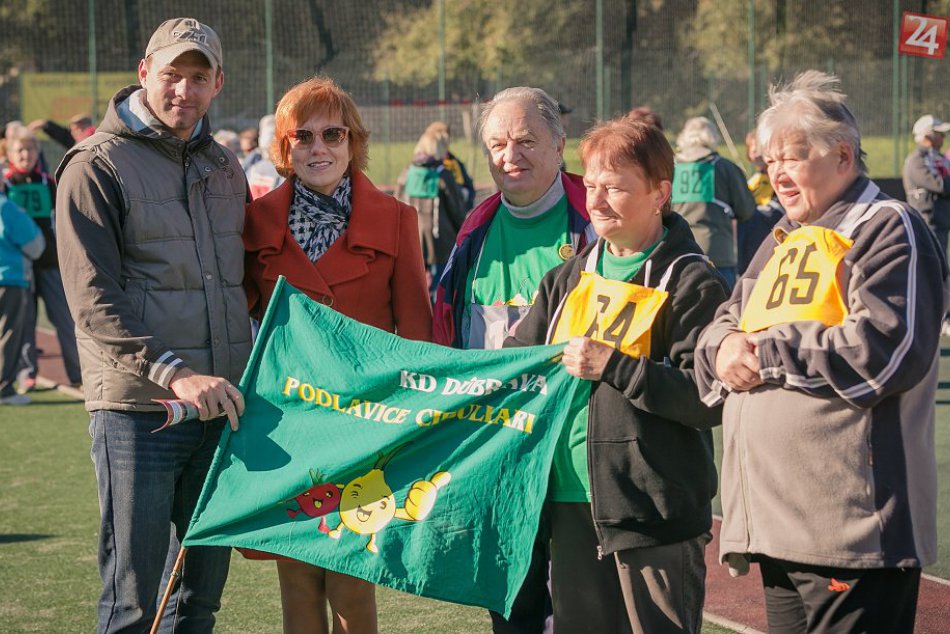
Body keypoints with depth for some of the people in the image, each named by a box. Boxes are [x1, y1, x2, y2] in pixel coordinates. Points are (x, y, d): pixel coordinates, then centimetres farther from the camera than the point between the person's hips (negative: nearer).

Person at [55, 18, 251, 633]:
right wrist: (173, 373, -23)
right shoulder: (97, 166, -4)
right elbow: (93, 300, -13)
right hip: (138, 413, -6)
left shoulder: (225, 167, 16)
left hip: (221, 406, 6)